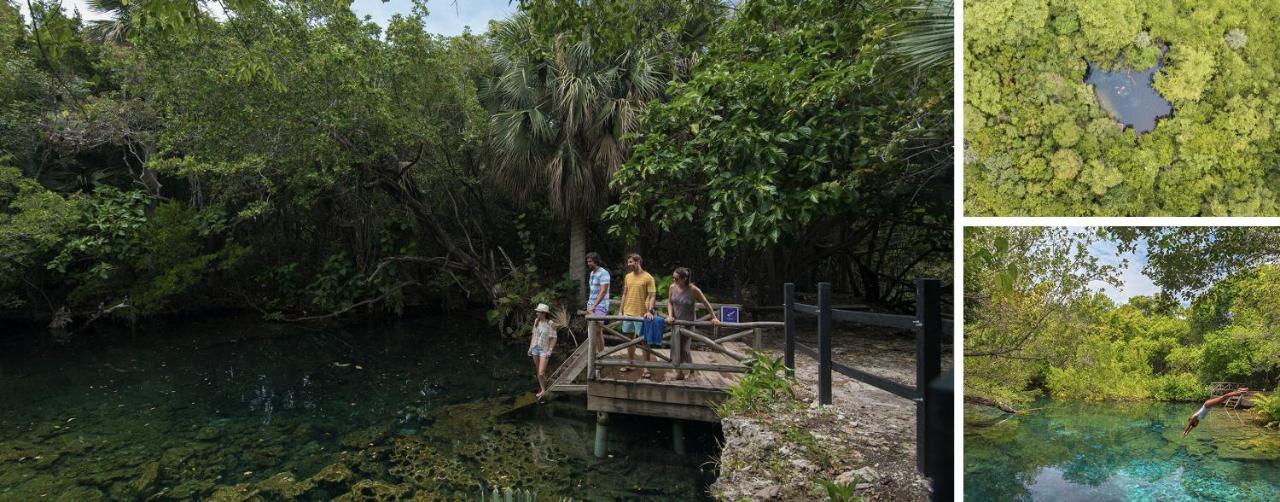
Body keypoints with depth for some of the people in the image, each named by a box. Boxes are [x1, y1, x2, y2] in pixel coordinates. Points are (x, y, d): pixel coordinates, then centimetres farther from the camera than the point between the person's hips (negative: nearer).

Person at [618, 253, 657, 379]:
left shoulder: (648, 278, -9)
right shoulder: (627, 277, 9)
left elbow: (652, 296, -12)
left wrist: (649, 310, -24)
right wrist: (621, 310, 13)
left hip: (641, 314, -6)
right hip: (628, 313, 6)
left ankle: (647, 369, 5)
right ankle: (630, 363, 27)